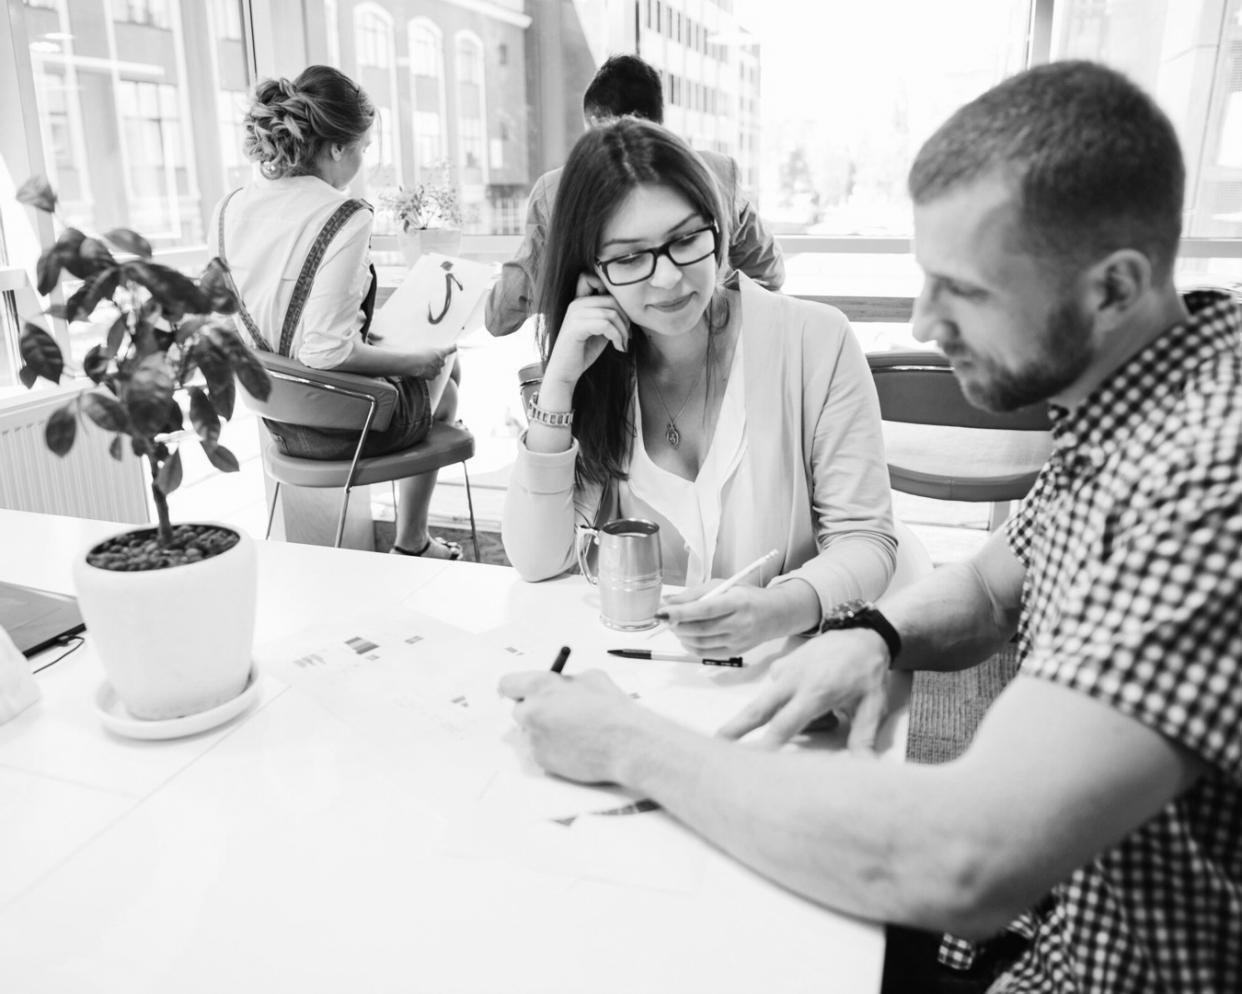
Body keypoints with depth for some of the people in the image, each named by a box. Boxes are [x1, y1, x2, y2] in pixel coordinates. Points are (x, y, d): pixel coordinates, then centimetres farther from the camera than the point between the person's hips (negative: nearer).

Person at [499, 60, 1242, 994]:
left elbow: (959, 869, -37)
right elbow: (989, 585, 11)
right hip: (1045, 900, 7)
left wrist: (630, 742, -25)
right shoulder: (1108, 409, -2)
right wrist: (871, 633, -11)